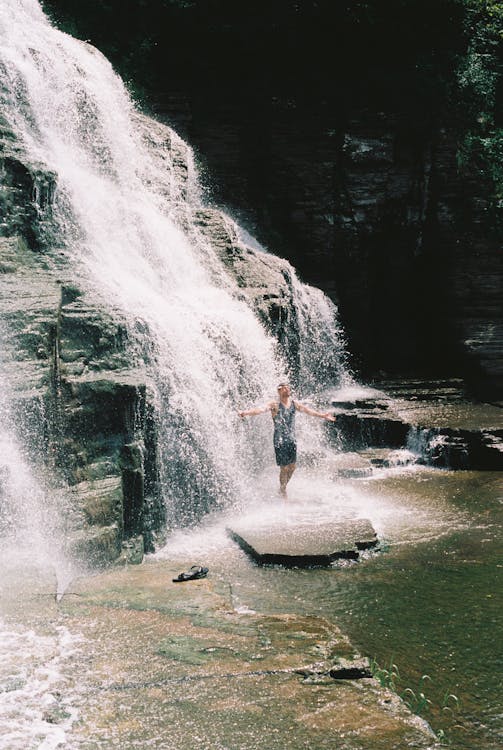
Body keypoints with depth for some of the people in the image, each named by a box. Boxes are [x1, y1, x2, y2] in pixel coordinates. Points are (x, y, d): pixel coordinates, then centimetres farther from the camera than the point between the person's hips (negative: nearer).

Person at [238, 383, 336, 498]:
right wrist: (246, 412, -42)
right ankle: (283, 492, 15)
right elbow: (262, 409, -26)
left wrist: (322, 415, 11)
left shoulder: (294, 403, 6)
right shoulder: (275, 405, -12)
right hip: (280, 441, -6)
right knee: (284, 468, -4)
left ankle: (282, 488, 33)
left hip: (292, 440, 6)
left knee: (292, 467, 11)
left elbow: (307, 410, 12)